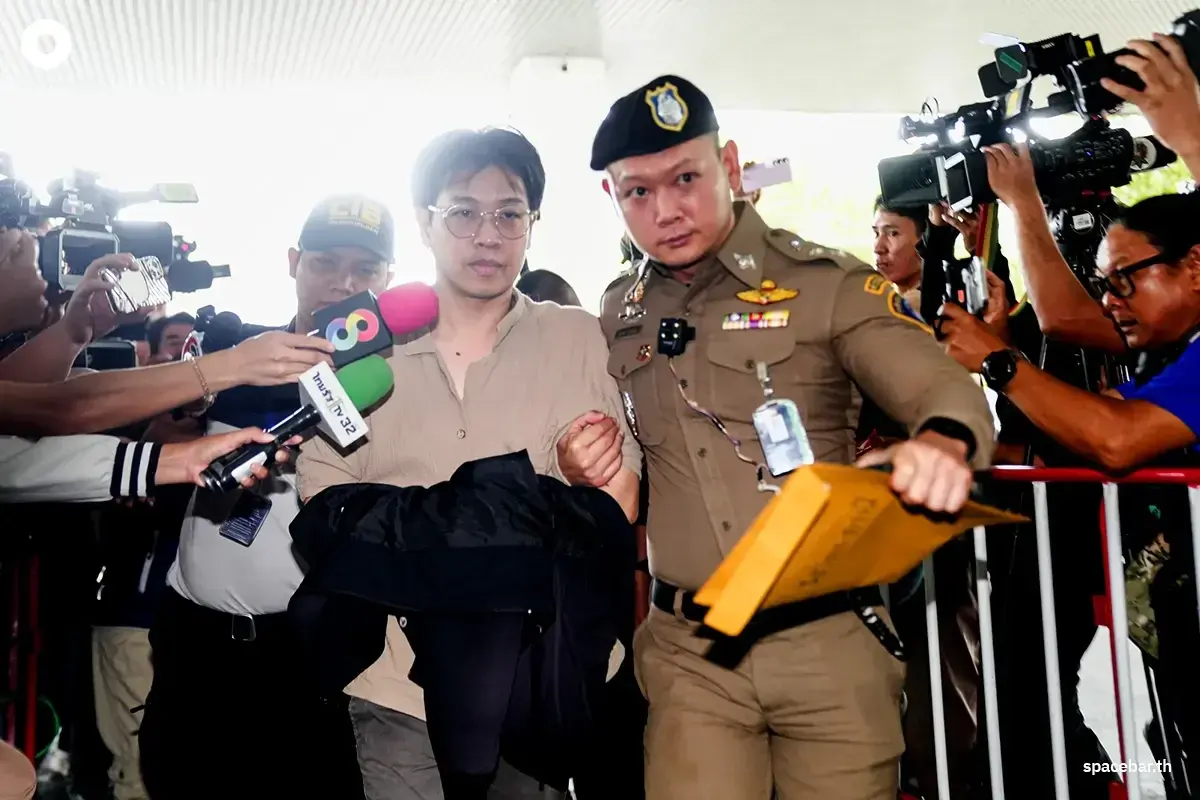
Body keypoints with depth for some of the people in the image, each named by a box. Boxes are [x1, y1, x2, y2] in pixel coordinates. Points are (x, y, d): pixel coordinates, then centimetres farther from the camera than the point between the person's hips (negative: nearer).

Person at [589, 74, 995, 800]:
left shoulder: (825, 283, -5)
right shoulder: (618, 317, 9)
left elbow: (944, 387, -12)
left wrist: (943, 441, -34)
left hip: (829, 640, -2)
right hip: (689, 653, 3)